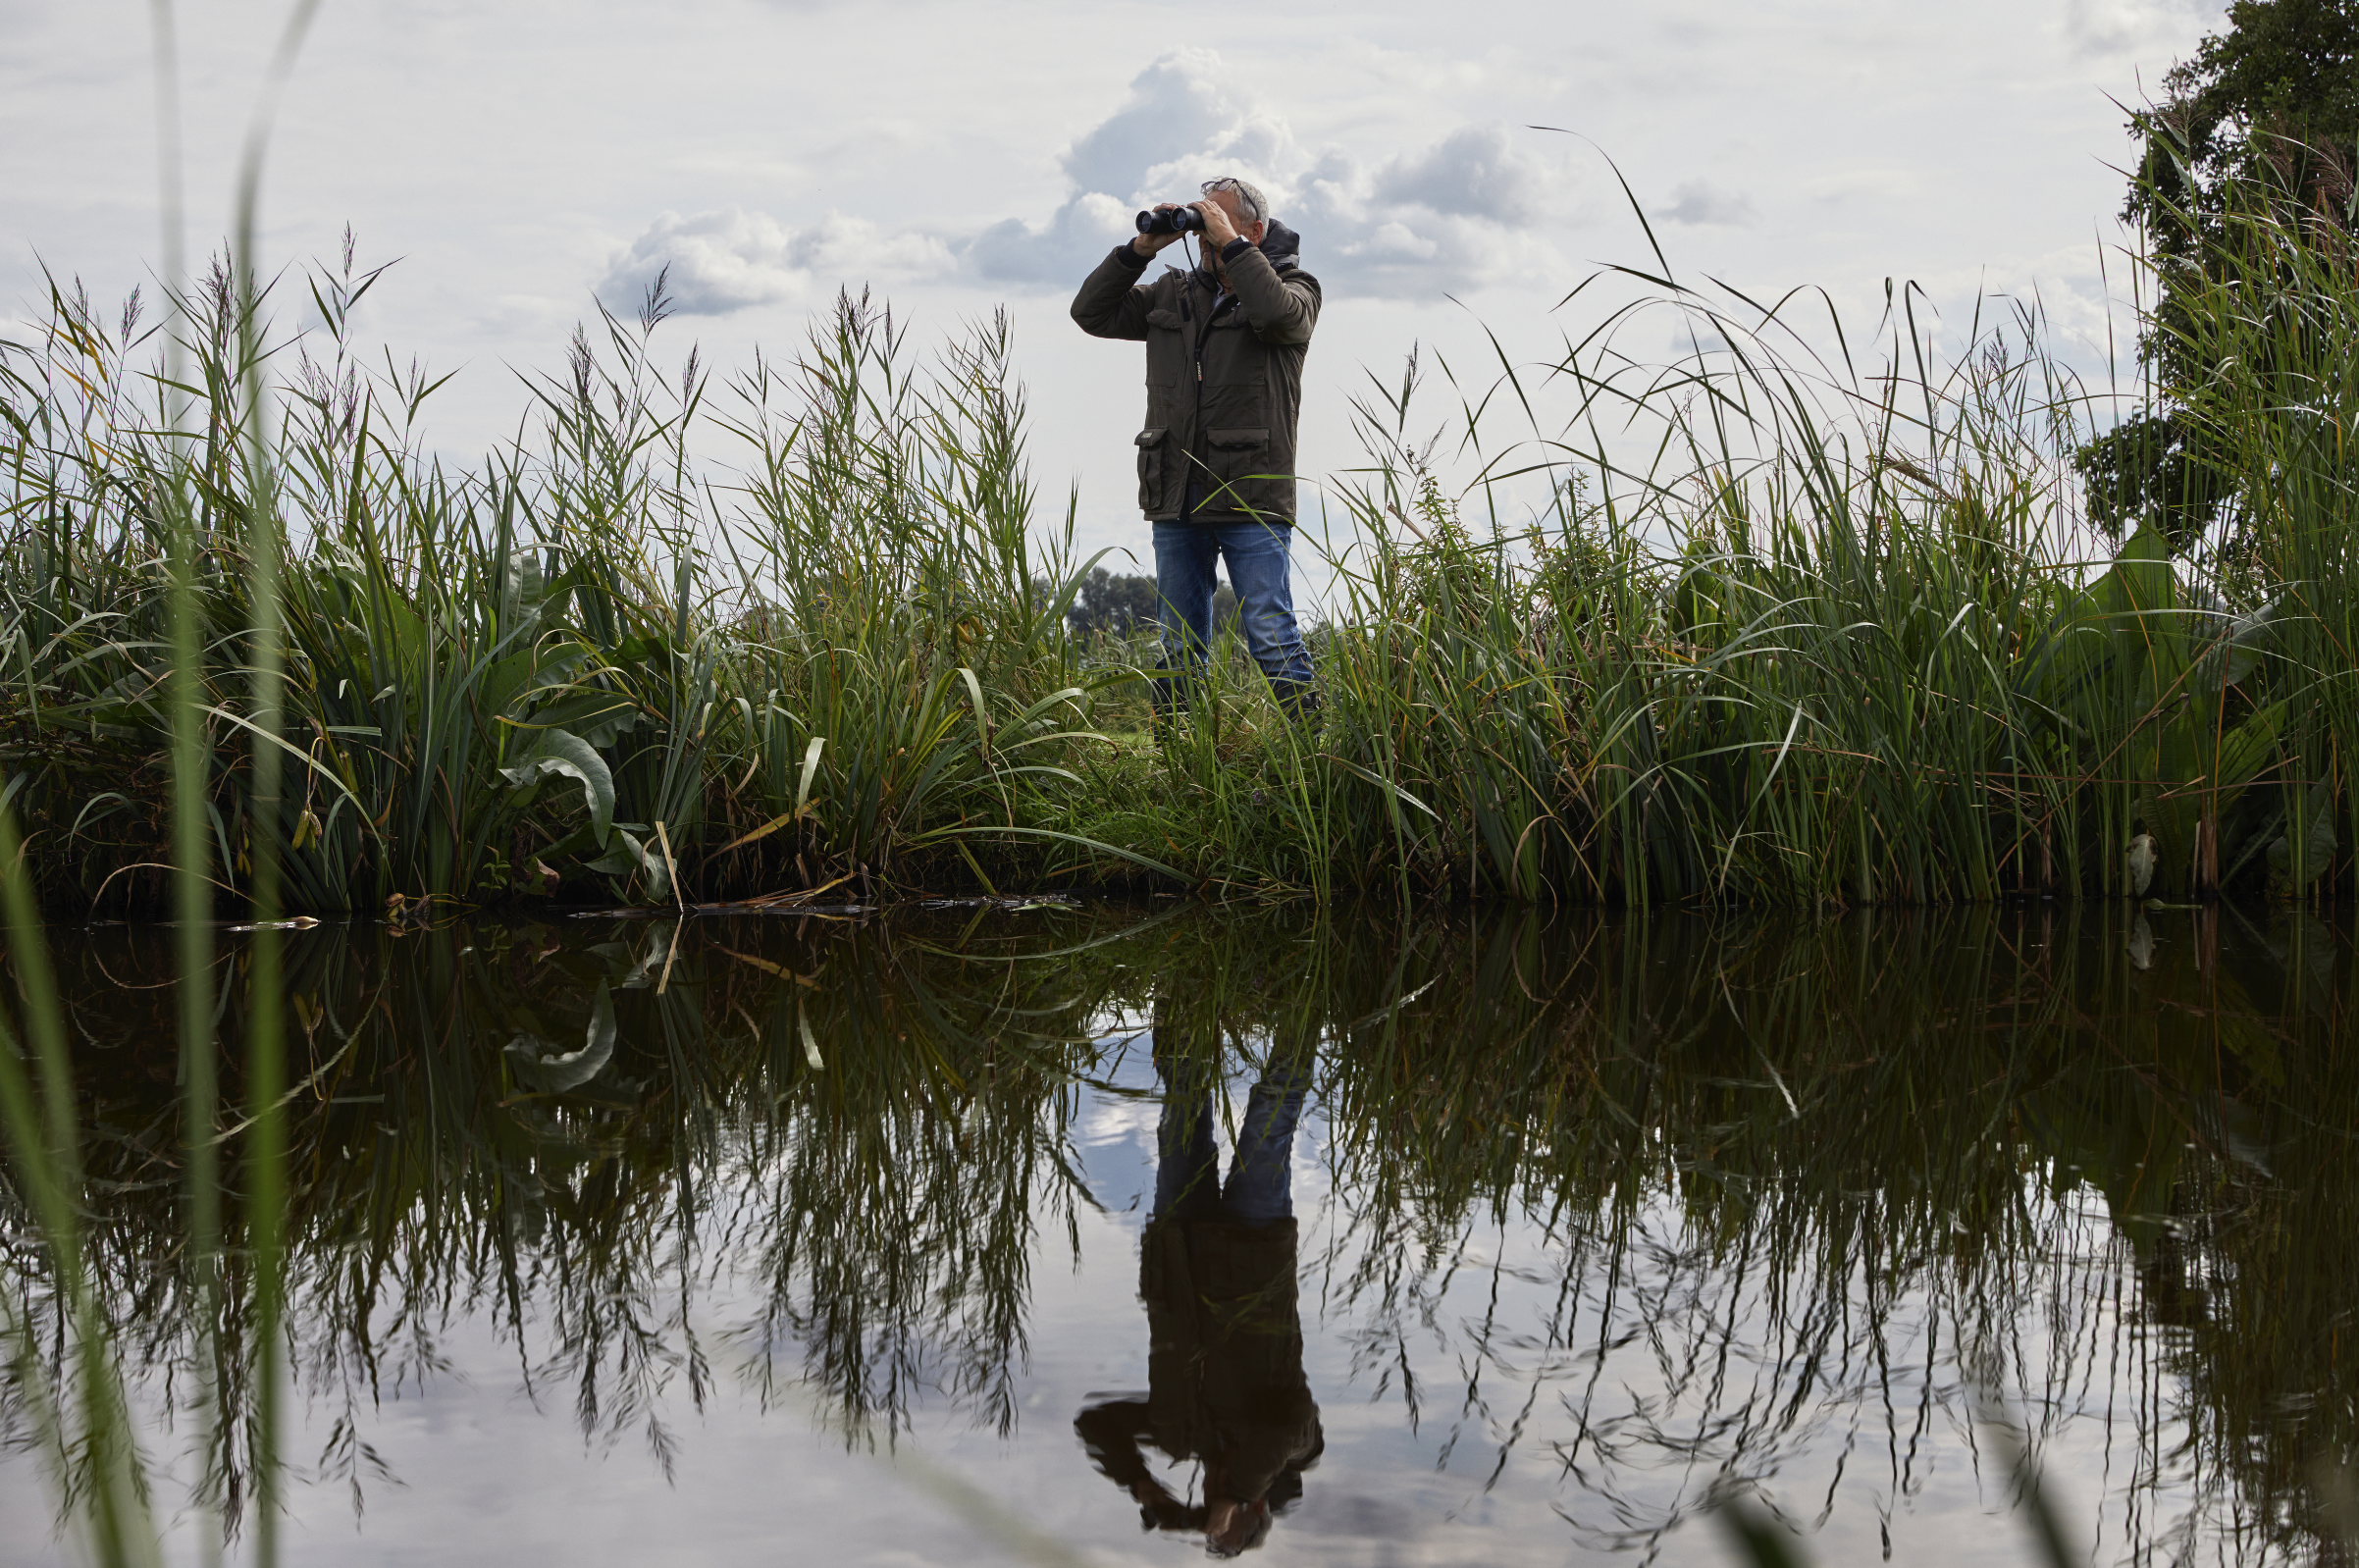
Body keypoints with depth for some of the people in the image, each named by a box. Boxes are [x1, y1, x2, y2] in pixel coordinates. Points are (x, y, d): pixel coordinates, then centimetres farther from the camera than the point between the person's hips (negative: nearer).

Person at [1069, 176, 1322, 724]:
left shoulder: (1293, 287, 4)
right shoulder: (1173, 294, 17)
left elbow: (1277, 313, -21)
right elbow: (1092, 312, 13)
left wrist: (1229, 243, -14)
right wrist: (1139, 250, 2)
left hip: (1252, 499, -5)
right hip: (1177, 498, 5)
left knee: (1273, 639, -10)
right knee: (1181, 650, 10)